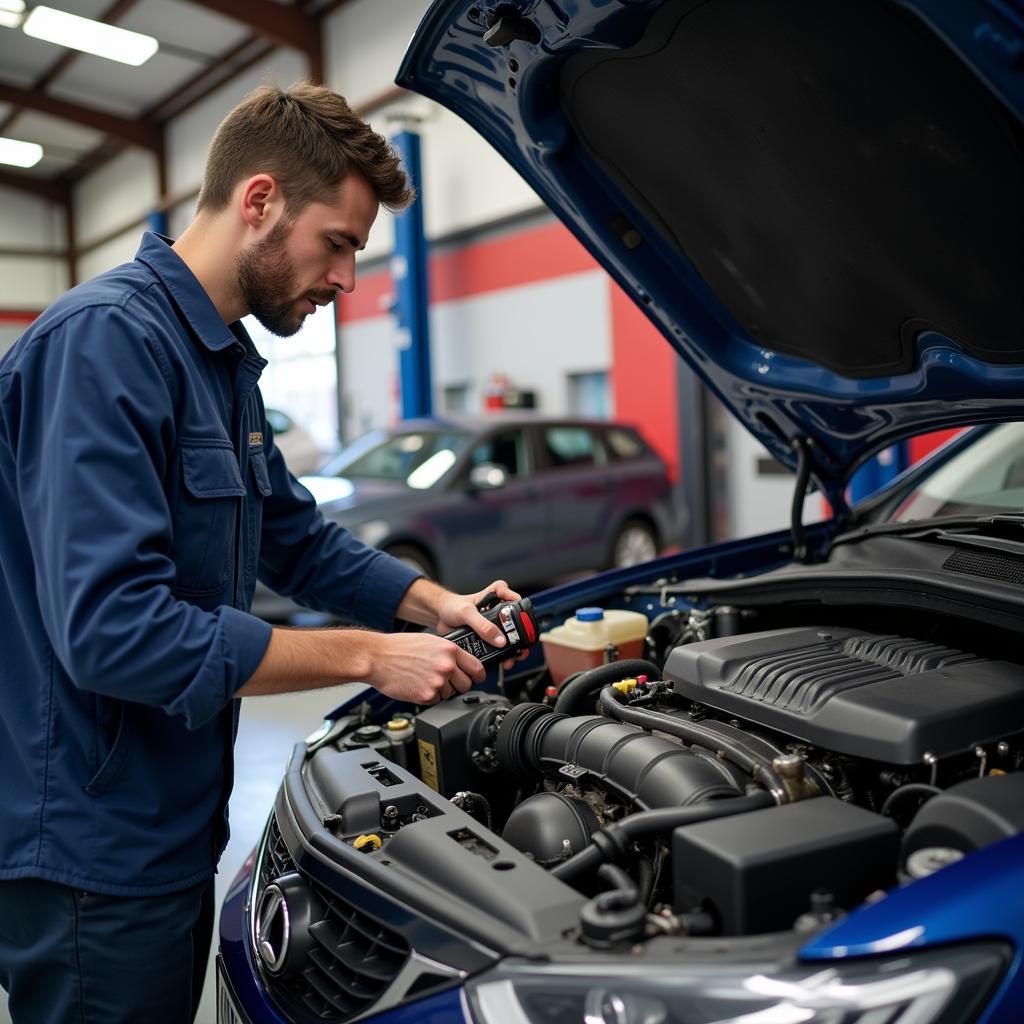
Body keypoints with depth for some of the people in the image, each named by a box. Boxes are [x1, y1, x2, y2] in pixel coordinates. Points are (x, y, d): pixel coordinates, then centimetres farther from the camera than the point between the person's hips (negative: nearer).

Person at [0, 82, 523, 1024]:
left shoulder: (227, 362, 10)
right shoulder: (105, 343, -22)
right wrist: (369, 656, -23)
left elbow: (299, 540, 18)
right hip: (92, 856, -9)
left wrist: (438, 604, 4)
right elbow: (114, 631, -30)